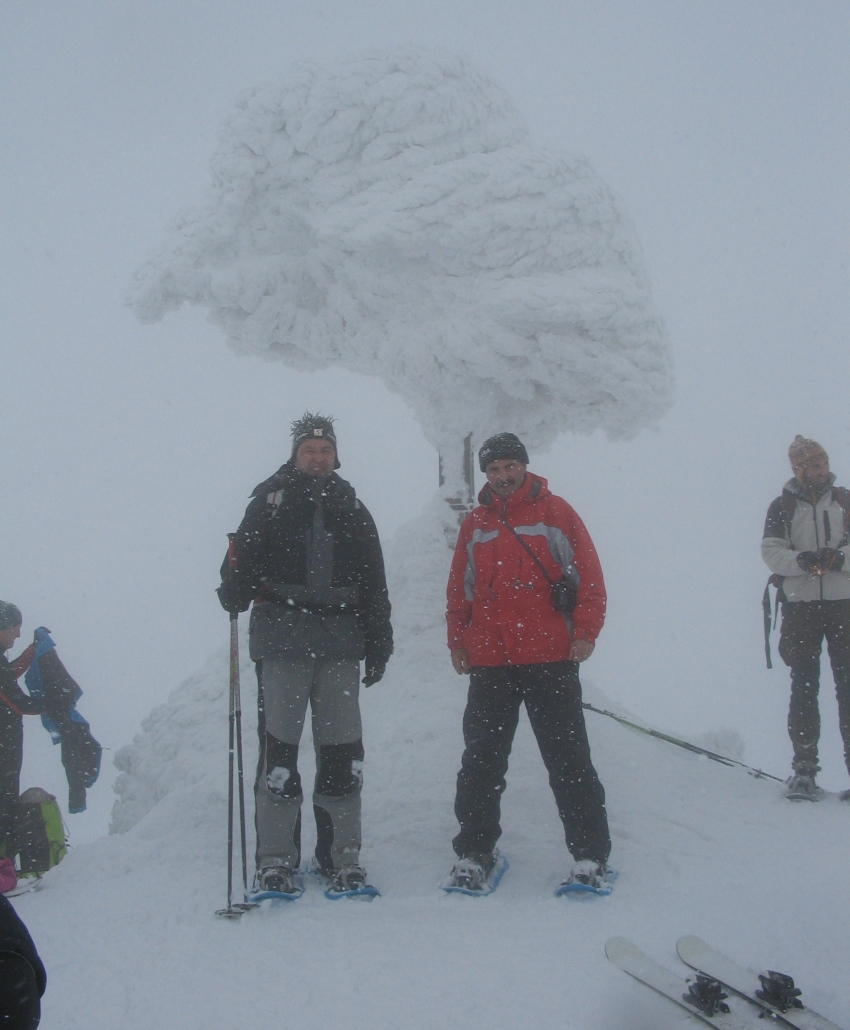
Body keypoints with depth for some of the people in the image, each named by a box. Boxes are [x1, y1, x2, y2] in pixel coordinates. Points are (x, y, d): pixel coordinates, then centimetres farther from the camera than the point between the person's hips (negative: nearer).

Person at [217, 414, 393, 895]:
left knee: (342, 748, 1)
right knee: (279, 742, -5)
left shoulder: (352, 509, 17)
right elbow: (245, 555, 1)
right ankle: (276, 860, -1)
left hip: (340, 639, 2)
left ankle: (342, 856, 7)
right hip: (283, 636, -2)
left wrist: (379, 643, 12)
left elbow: (374, 585, 17)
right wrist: (236, 589, -20)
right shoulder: (271, 500, 10)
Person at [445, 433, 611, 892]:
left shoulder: (555, 513, 2)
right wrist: (457, 641, 7)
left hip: (551, 660, -3)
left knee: (568, 760, 1)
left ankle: (590, 856, 7)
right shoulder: (475, 525, 12)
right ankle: (474, 853, 15)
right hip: (490, 663, 3)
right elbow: (459, 590, 16)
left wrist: (585, 631, -7)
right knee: (481, 762, 6)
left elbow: (589, 574, 0)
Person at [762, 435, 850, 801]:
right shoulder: (781, 507, 7)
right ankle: (804, 768, 3)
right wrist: (802, 560, -21)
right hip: (800, 604, 0)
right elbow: (771, 552, -3)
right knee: (803, 686, 0)